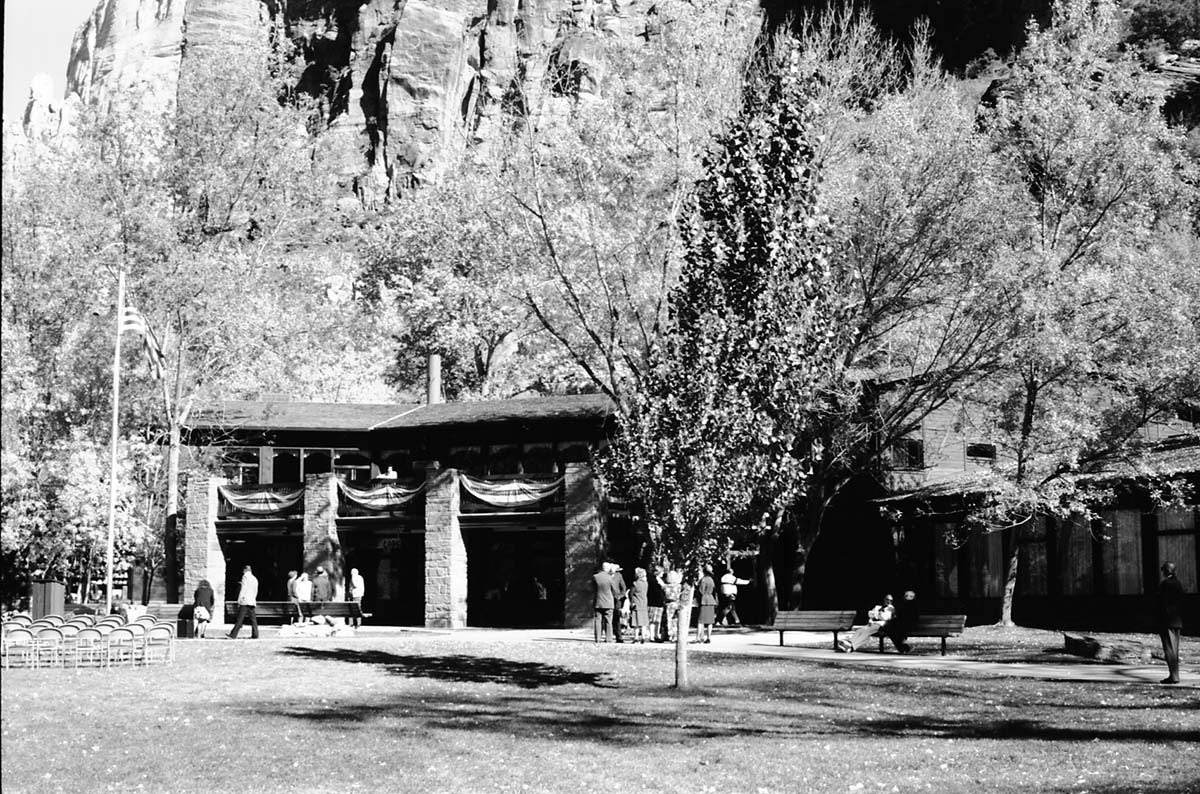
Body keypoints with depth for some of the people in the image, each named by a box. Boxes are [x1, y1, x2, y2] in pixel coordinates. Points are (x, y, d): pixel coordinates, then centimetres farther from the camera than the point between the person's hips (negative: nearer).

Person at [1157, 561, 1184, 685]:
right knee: (1175, 649, 11)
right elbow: (1181, 603, 14)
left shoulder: (1164, 584, -12)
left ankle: (1173, 676, -11)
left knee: (1169, 648, -7)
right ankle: (1175, 675, 13)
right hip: (1178, 621, 8)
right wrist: (1180, 620, 18)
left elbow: (1163, 604, -15)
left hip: (1167, 620, -8)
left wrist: (1161, 621, -12)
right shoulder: (1178, 584, 11)